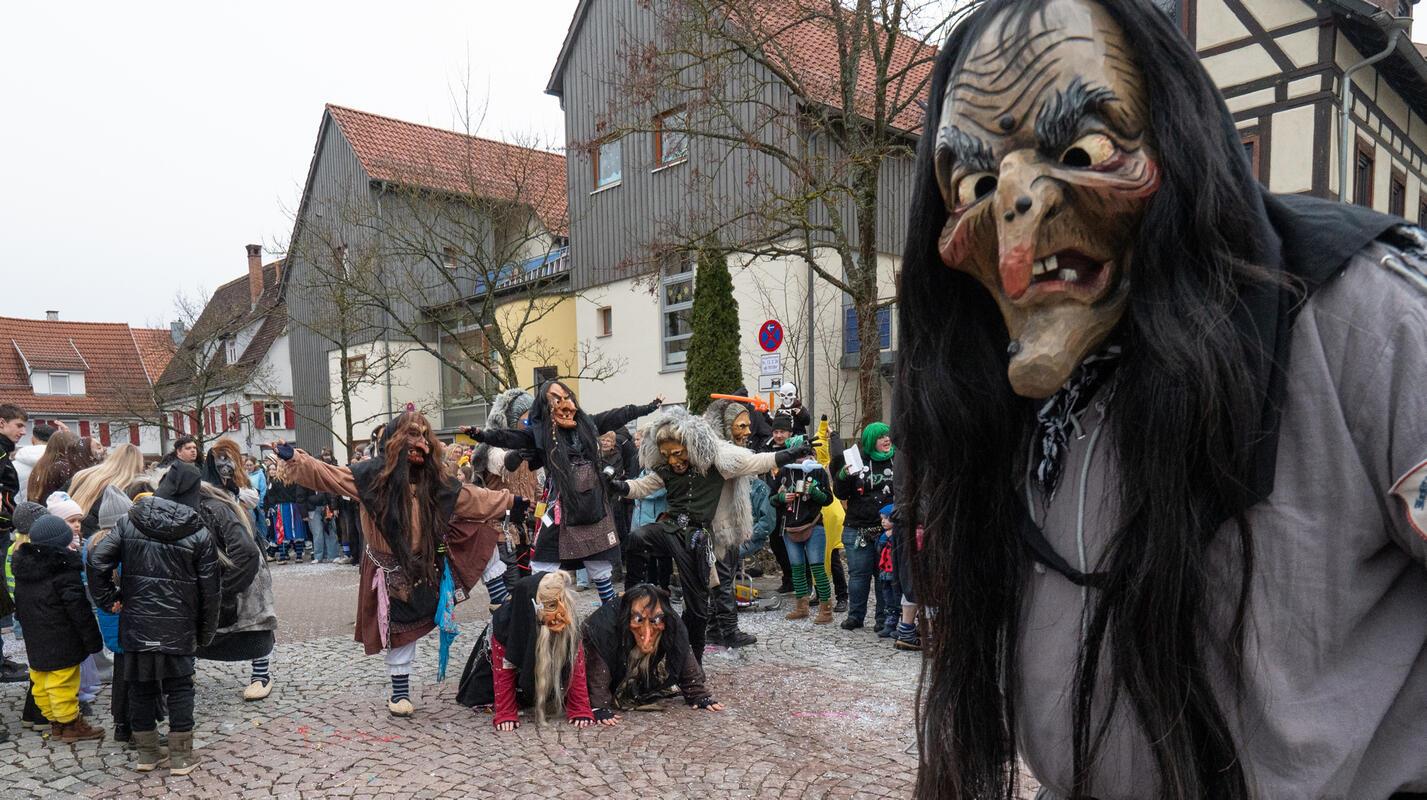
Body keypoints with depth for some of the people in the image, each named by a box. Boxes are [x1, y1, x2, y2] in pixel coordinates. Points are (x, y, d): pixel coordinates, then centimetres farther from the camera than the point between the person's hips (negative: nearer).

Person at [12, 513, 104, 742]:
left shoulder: (23, 565, 6)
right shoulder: (65, 570, -19)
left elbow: (20, 605, 17)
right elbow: (79, 608, -18)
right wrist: (92, 640, -11)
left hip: (34, 639, 9)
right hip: (61, 641, -9)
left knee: (40, 682, 16)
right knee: (63, 683, 1)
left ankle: (55, 722, 28)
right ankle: (70, 724, 11)